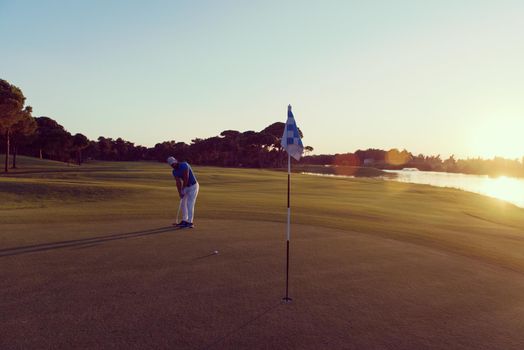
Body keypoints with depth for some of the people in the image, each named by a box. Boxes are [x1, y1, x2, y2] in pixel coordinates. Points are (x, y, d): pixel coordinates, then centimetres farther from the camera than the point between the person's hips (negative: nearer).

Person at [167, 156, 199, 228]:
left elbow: (186, 178, -22)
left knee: (190, 204, -13)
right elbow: (178, 182, -4)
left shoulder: (184, 165, -21)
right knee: (183, 204, 10)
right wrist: (180, 192, -16)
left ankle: (190, 222, -12)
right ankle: (184, 221, 20)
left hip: (193, 186, -8)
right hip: (186, 187, 8)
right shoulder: (174, 172, 2)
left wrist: (183, 189, -15)